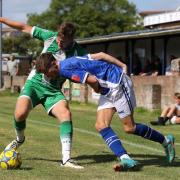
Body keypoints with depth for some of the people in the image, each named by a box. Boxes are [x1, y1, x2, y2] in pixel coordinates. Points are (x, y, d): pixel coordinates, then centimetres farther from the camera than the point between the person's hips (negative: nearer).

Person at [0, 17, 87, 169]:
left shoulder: (78, 51, -10)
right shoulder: (50, 36, -6)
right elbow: (25, 28, 4)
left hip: (54, 90, 0)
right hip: (35, 82, 0)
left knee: (65, 113, -27)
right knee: (20, 113, -23)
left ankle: (66, 158, -26)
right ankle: (20, 139, 14)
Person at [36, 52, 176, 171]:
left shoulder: (66, 68, -19)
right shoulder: (71, 62, 11)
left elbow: (93, 80, -26)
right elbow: (100, 55, 13)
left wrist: (97, 89, -2)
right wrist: (122, 67, 13)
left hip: (118, 84, -10)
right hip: (108, 90, 10)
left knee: (130, 128, -1)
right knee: (101, 126, -4)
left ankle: (166, 141, 17)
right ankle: (125, 159, -12)